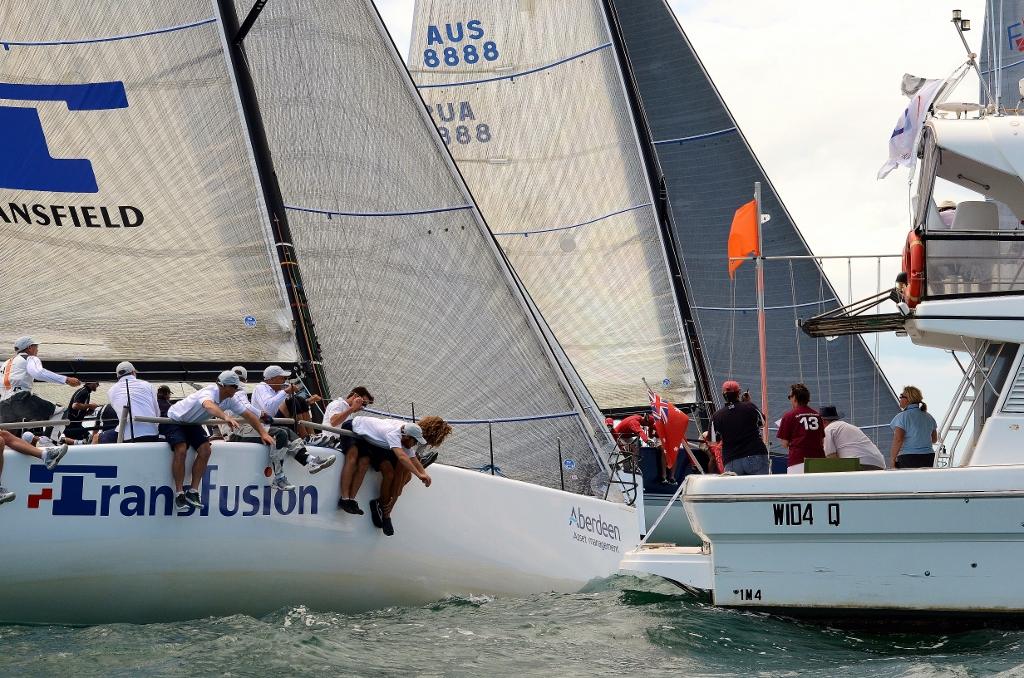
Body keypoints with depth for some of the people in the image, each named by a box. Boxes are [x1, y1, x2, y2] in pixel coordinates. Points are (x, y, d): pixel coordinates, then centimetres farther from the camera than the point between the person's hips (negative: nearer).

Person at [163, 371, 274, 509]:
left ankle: (193, 492, -4)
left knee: (205, 451, -13)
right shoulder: (209, 392, -34)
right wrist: (226, 417, -76)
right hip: (174, 420, -7)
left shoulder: (230, 400, -10)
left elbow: (248, 414, 0)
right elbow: (208, 405, -59)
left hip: (192, 424, 7)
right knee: (181, 450, -28)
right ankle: (179, 493, -17)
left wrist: (263, 433, -7)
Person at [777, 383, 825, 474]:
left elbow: (785, 444, 1)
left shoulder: (789, 416, -1)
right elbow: (822, 441, 15)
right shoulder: (817, 414, 13)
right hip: (818, 459, 5)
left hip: (798, 461, -4)